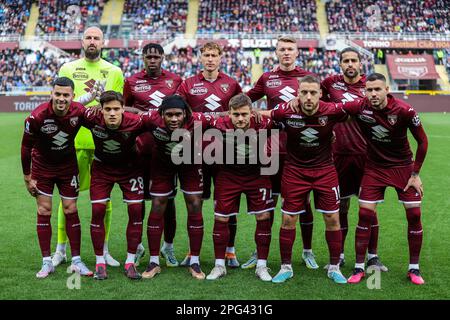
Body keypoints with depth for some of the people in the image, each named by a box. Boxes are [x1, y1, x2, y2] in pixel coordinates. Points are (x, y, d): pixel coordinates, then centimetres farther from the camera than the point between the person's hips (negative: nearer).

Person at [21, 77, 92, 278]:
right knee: (44, 212, -1)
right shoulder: (37, 116, -25)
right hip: (42, 166, -1)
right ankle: (46, 262, 8)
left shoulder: (80, 112, -21)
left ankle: (76, 261, 10)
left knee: (71, 212, 2)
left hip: (68, 165, 2)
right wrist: (27, 178, -8)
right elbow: (26, 147, -13)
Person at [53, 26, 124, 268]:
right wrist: (87, 97, -15)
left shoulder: (114, 71, 9)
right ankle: (60, 249, 16)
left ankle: (103, 250, 17)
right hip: (74, 140, 0)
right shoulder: (67, 69, 8)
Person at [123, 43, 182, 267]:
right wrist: (139, 112, -6)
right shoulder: (132, 82, 4)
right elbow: (123, 109, 11)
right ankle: (136, 245, 21)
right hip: (141, 149, 0)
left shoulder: (175, 80, 6)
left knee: (168, 198, 6)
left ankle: (168, 245, 21)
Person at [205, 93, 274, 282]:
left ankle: (262, 266, 13)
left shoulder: (262, 124, -24)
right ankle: (219, 265, 18)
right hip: (228, 175, 0)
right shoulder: (221, 125, -25)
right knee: (220, 219, 2)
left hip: (257, 175, 0)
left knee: (264, 218, -1)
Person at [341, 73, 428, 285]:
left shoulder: (404, 110, -20)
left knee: (414, 214, -3)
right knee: (365, 214, -4)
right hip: (374, 167, 1)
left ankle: (414, 268, 13)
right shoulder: (359, 108, -17)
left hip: (403, 166, -1)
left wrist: (415, 174, -8)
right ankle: (359, 267, 8)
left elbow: (422, 141, -9)